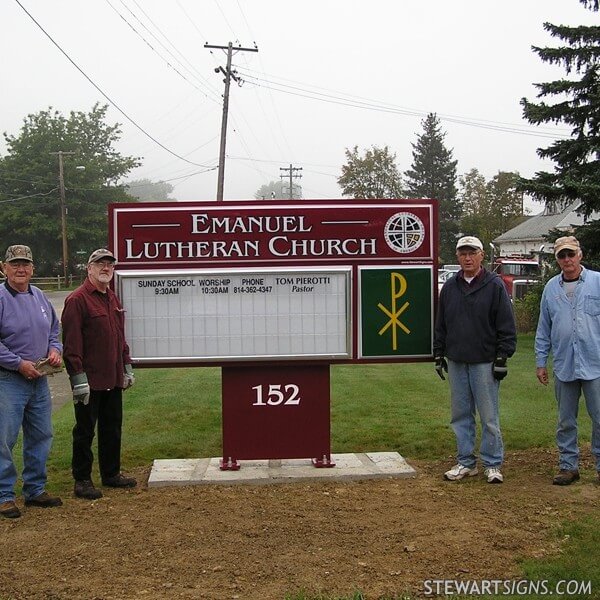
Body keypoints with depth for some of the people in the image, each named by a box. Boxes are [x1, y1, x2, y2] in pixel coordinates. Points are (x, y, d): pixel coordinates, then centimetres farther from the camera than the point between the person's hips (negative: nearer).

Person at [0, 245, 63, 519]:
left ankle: (35, 490, 27)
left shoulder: (40, 297, 10)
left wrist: (55, 349, 2)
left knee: (41, 436, 14)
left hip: (39, 379, 7)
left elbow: (54, 330, 21)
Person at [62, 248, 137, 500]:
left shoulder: (113, 299, 14)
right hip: (90, 381, -8)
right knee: (85, 431, 3)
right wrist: (78, 377, -19)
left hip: (113, 379, 8)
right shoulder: (77, 300, -12)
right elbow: (72, 343, -16)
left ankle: (111, 474, 28)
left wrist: (127, 367, 17)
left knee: (112, 428, 15)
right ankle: (82, 479, 14)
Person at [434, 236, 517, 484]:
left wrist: (502, 357, -8)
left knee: (489, 416, 0)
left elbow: (507, 326, -4)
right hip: (456, 361, 5)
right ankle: (466, 462, 20)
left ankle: (492, 464, 12)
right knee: (461, 415, 10)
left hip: (485, 362, -4)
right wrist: (439, 354, 12)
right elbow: (440, 325, 16)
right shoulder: (450, 287, 10)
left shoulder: (494, 285, -3)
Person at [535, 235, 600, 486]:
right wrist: (540, 361, 10)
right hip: (563, 367, 3)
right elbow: (543, 329, 13)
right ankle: (568, 465, 22)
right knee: (566, 422, 11)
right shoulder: (551, 288, 9)